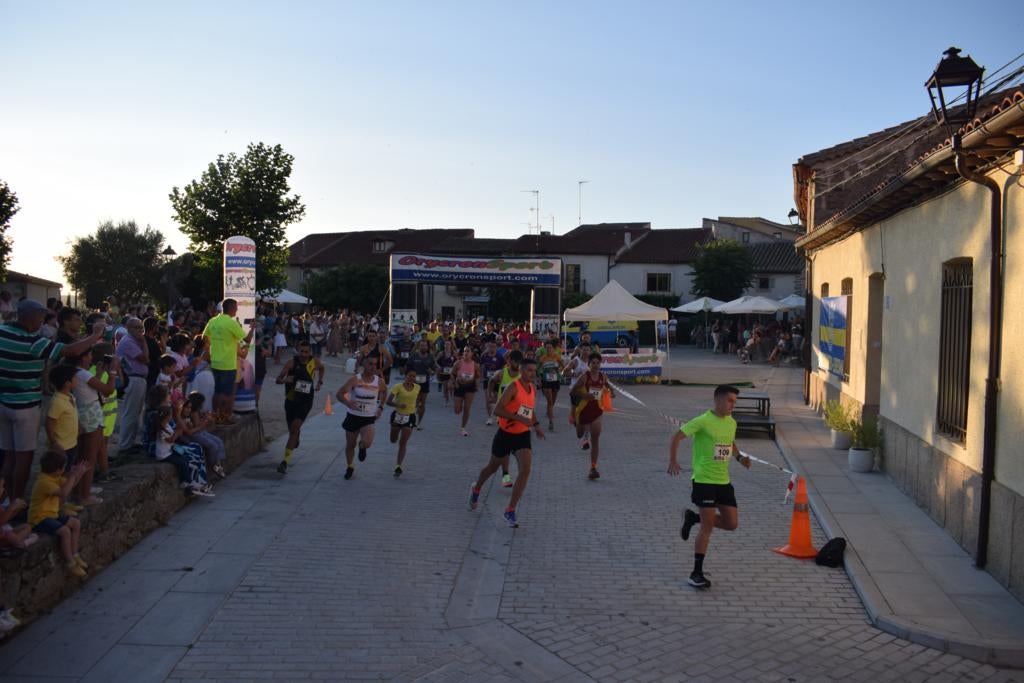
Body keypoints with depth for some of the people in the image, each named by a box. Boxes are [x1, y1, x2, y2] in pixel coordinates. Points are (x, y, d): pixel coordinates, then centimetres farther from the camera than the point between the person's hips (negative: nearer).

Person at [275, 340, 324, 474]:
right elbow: (278, 380, -18)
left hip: (305, 401, -2)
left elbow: (321, 367, 19)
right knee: (292, 429, 16)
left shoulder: (315, 362, -7)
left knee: (295, 428, -17)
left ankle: (286, 461, -20)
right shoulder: (291, 363, -11)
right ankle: (296, 440, 54)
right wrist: (285, 379, -37)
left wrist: (320, 382, 17)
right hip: (291, 399, 2)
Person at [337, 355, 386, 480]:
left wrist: (381, 407, 8)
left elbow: (384, 391, 16)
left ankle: (362, 447, 16)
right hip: (353, 417, 0)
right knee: (350, 445, 13)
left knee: (367, 443, -23)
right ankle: (350, 467, 40)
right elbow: (340, 394, -21)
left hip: (369, 418, 0)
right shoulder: (355, 380, -15)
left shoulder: (379, 382, -8)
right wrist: (347, 402, -41)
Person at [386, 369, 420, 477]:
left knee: (403, 443, -6)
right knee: (393, 440, 14)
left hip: (410, 417, 0)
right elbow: (388, 401, -22)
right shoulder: (398, 387, -14)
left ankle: (398, 466, -4)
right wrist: (398, 405, -37)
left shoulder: (418, 387, -2)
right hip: (398, 415, 0)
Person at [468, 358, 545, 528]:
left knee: (525, 469, -15)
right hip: (505, 434, -4)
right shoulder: (514, 387, -18)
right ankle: (476, 489, 48)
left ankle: (510, 511, -7)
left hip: (523, 435, 4)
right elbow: (497, 410, -27)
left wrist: (536, 425, 9)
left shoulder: (533, 389, 5)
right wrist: (520, 418, -32)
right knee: (493, 468, 16)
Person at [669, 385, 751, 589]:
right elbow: (677, 436, -13)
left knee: (732, 524, 5)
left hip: (724, 481, 7)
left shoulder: (732, 423, 9)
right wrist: (673, 461, -23)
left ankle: (693, 518, 25)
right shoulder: (703, 421, -13)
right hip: (704, 480, -7)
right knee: (707, 528, -6)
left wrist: (740, 457, 7)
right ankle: (696, 574, 5)